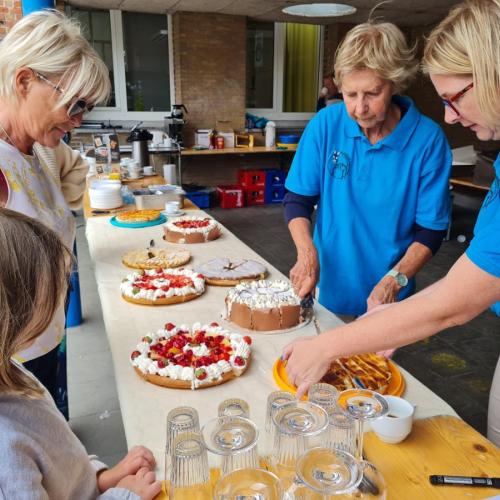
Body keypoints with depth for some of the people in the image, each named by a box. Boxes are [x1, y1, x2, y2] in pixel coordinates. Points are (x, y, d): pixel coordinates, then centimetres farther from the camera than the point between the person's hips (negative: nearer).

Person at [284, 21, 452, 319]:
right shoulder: (325, 124, -11)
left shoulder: (428, 140, -16)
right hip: (327, 288, 2)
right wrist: (306, 252, -21)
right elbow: (297, 200, -5)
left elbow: (431, 230, -11)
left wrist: (394, 281, -25)